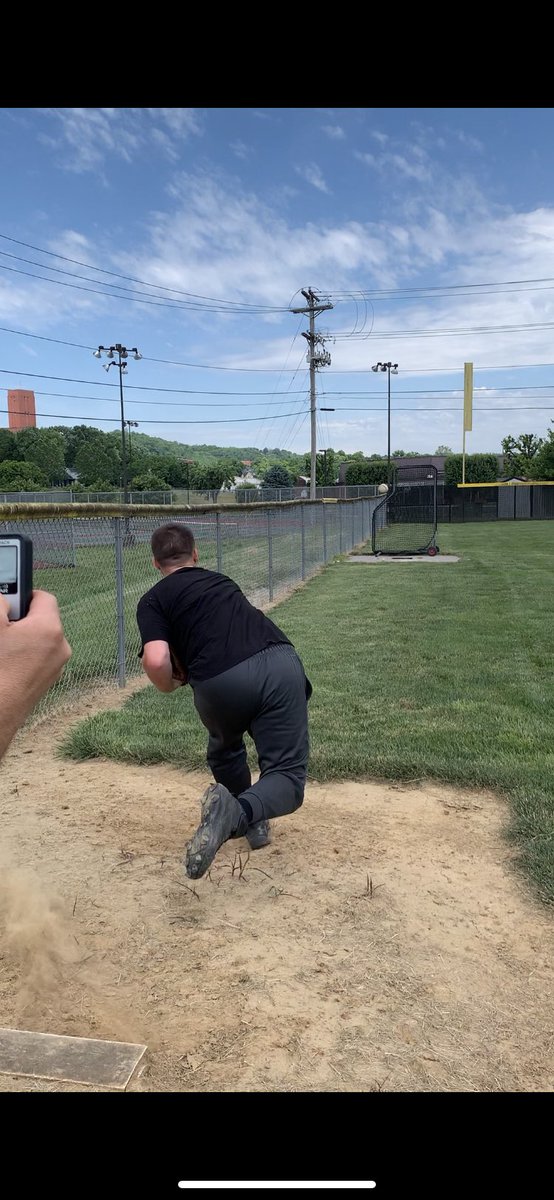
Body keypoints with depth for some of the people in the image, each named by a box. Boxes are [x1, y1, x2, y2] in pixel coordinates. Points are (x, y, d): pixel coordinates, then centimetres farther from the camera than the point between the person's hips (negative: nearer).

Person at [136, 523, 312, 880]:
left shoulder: (153, 600, 14)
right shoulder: (220, 580, 30)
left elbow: (156, 661, -3)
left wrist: (170, 685, 18)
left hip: (219, 682, -2)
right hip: (279, 662, 2)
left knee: (225, 748, 32)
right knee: (287, 777, 5)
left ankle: (249, 820, 40)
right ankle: (242, 812, -21)